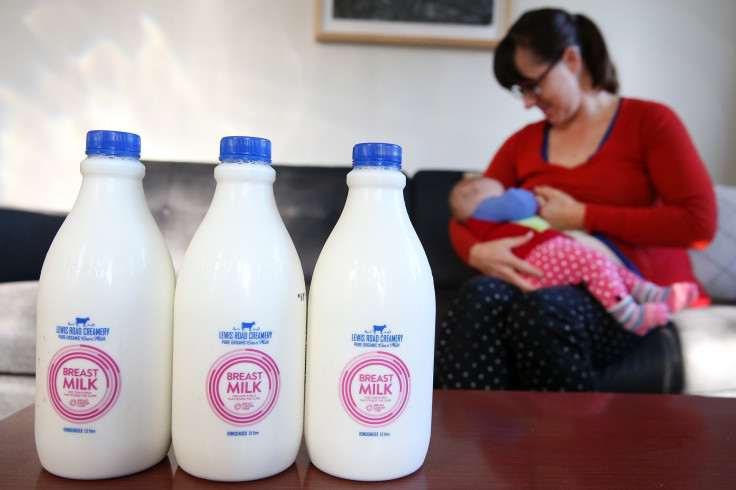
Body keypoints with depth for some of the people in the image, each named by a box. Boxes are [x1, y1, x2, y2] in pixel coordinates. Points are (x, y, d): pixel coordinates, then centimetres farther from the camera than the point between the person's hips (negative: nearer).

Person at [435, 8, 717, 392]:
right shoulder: (522, 144, 16)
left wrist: (583, 216, -8)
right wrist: (478, 253, -13)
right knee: (480, 295, -31)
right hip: (546, 288, 3)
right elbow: (464, 217, 12)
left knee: (542, 309, -36)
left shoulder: (650, 122, 5)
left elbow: (700, 224, -6)